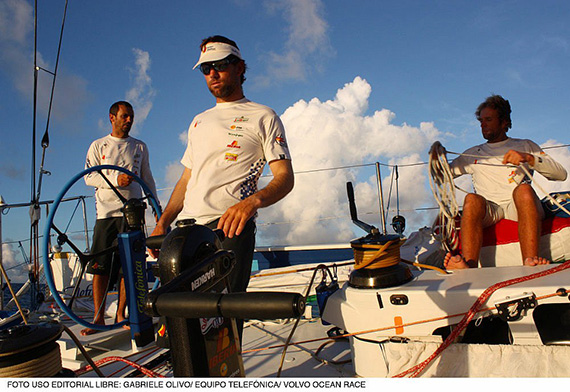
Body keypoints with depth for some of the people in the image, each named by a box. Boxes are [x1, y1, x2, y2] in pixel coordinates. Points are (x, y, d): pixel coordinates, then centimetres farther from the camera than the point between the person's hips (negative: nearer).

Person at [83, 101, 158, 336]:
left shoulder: (140, 147, 17)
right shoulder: (98, 146, 11)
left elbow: (147, 178, 20)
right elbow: (89, 177, 2)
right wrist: (115, 179, -14)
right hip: (106, 211, -1)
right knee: (100, 266, -4)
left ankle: (121, 314, 10)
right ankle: (99, 317, 4)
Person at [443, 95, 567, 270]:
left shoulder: (526, 146, 23)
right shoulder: (472, 153, 29)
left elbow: (561, 174, 9)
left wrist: (529, 158, -8)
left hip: (519, 208, 0)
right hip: (488, 209, 1)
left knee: (524, 189, -34)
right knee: (472, 199, -33)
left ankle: (530, 263, -48)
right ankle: (469, 265, -53)